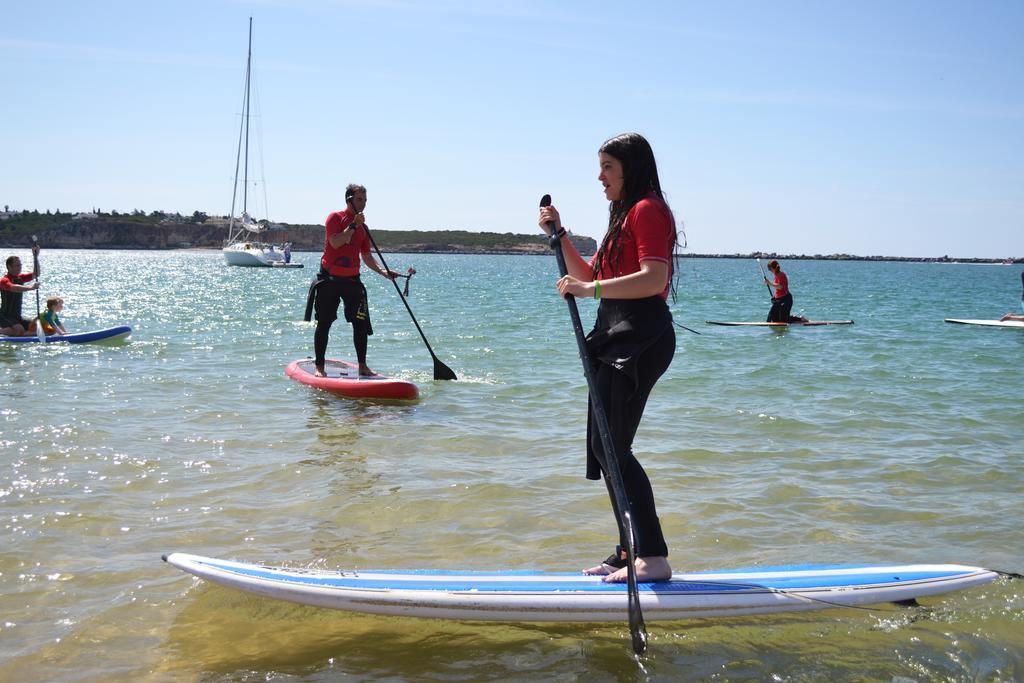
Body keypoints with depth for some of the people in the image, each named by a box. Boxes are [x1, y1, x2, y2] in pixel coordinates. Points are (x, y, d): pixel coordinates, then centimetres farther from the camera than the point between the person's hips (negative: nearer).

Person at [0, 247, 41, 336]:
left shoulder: (20, 278, 11)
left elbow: (36, 274, 4)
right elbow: (13, 288, -34)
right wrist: (30, 287, -49)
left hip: (17, 317, 8)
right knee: (19, 330, -32)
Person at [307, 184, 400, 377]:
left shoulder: (363, 227, 13)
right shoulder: (335, 217, -4)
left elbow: (366, 256, 17)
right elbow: (335, 243, -20)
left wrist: (382, 271, 2)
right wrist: (353, 225, -21)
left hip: (352, 281, 5)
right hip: (329, 279, -5)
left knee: (361, 324, -1)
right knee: (324, 324, 1)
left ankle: (362, 366, 7)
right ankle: (319, 367, 8)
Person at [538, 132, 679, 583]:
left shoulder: (648, 209, -7)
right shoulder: (625, 216, 24)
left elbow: (655, 279, -21)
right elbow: (588, 276, 25)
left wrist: (592, 290, -22)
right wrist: (558, 234, 17)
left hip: (639, 338, -11)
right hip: (617, 339, 11)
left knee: (610, 447, -14)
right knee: (605, 448, 11)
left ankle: (654, 557, -11)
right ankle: (629, 552, 17)